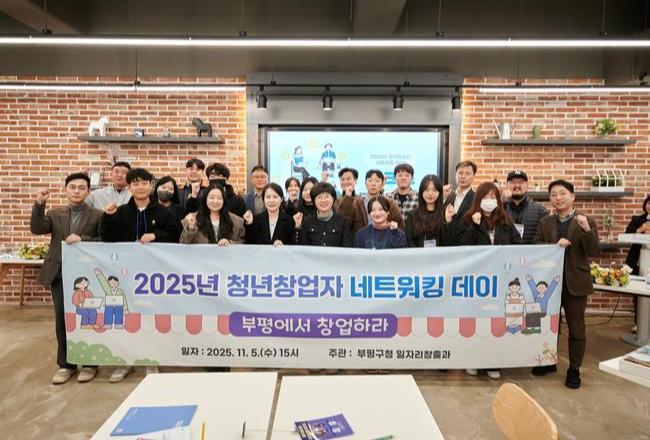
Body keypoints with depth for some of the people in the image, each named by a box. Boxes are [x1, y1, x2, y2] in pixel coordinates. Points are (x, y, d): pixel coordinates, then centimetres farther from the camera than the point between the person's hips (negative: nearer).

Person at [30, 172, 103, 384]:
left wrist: (82, 239, -21)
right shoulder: (54, 214, 10)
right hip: (60, 275, 3)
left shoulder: (97, 215, 0)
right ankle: (65, 364, 24)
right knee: (62, 321, 9)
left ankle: (89, 363, 19)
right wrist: (39, 204, -17)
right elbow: (36, 228, -6)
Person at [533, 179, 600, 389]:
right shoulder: (544, 223, 4)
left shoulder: (587, 222, -4)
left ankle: (574, 369, 25)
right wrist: (554, 245, -20)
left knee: (576, 328, 9)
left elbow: (594, 252, -12)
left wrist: (586, 230, -27)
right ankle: (549, 361, 33)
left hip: (575, 283, -2)